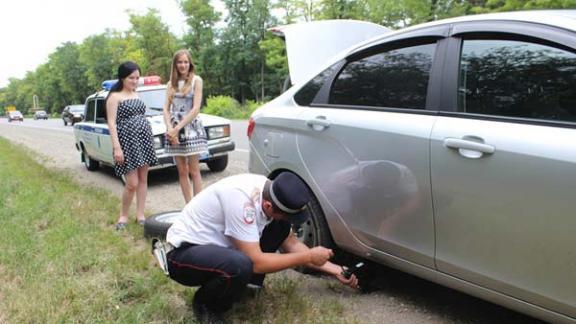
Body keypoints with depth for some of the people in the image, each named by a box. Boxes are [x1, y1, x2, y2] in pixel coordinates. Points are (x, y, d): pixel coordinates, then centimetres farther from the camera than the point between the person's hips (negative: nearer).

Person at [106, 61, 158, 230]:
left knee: (143, 179, 6)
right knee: (132, 183, -7)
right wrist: (117, 147, -19)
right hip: (127, 141, -6)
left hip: (144, 139, 6)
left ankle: (140, 214, 14)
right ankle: (123, 215, 13)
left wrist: (149, 139, 15)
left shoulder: (136, 95, 14)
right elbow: (111, 123, -11)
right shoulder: (114, 97, -5)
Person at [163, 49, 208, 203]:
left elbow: (196, 109, -10)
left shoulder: (196, 80, -2)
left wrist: (178, 128, -15)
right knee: (182, 171, 6)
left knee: (194, 171, -3)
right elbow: (166, 108, 5)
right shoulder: (171, 83, 11)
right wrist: (170, 129, -12)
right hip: (174, 129, 4)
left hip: (191, 128, -4)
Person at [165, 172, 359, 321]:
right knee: (240, 266, -37)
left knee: (280, 228, -4)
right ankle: (205, 305, -5)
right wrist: (308, 257, -21)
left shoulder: (271, 193, -9)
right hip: (184, 252, -7)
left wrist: (333, 269, 0)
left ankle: (249, 282, 7)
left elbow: (290, 242, 4)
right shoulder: (241, 198, -34)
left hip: (217, 244, 8)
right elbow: (256, 262, -30)